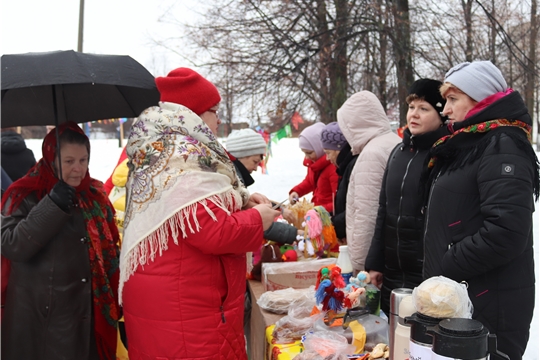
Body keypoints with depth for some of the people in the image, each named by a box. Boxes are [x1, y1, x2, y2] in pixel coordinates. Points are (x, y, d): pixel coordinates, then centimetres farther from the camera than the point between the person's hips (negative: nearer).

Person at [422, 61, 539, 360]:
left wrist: (447, 267, -17)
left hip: (489, 306, -9)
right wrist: (439, 272, 10)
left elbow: (506, 230, -25)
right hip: (457, 299, 9)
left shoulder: (502, 145, -15)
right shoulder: (466, 145, 13)